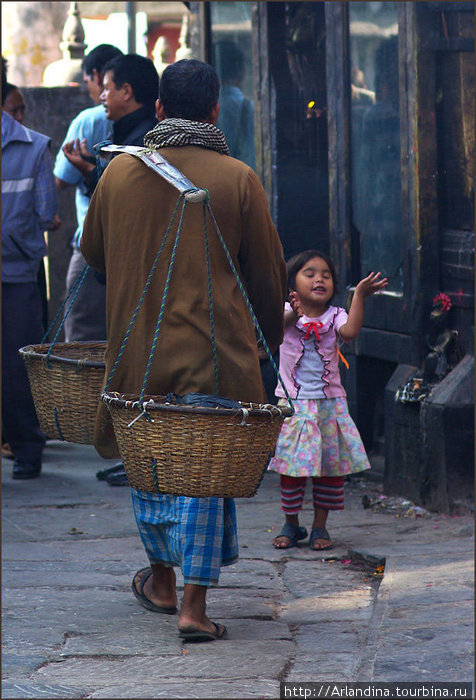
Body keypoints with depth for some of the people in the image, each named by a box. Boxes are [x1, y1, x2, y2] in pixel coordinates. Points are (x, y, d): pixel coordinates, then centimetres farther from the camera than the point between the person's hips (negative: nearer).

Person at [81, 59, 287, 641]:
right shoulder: (236, 179, -6)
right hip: (215, 351, -2)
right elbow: (267, 271, 1)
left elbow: (93, 252, 16)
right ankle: (193, 603, -3)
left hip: (138, 346, 3)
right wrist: (268, 337, 16)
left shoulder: (120, 172, 1)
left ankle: (161, 579, 33)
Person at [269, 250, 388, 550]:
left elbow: (350, 332, -20)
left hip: (329, 404, 1)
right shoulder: (287, 313, -1)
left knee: (332, 467, 2)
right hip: (292, 403, -1)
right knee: (291, 468, 2)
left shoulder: (335, 315, 1)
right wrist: (294, 312, -46)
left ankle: (320, 526, 15)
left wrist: (359, 295, -24)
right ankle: (291, 525, 18)